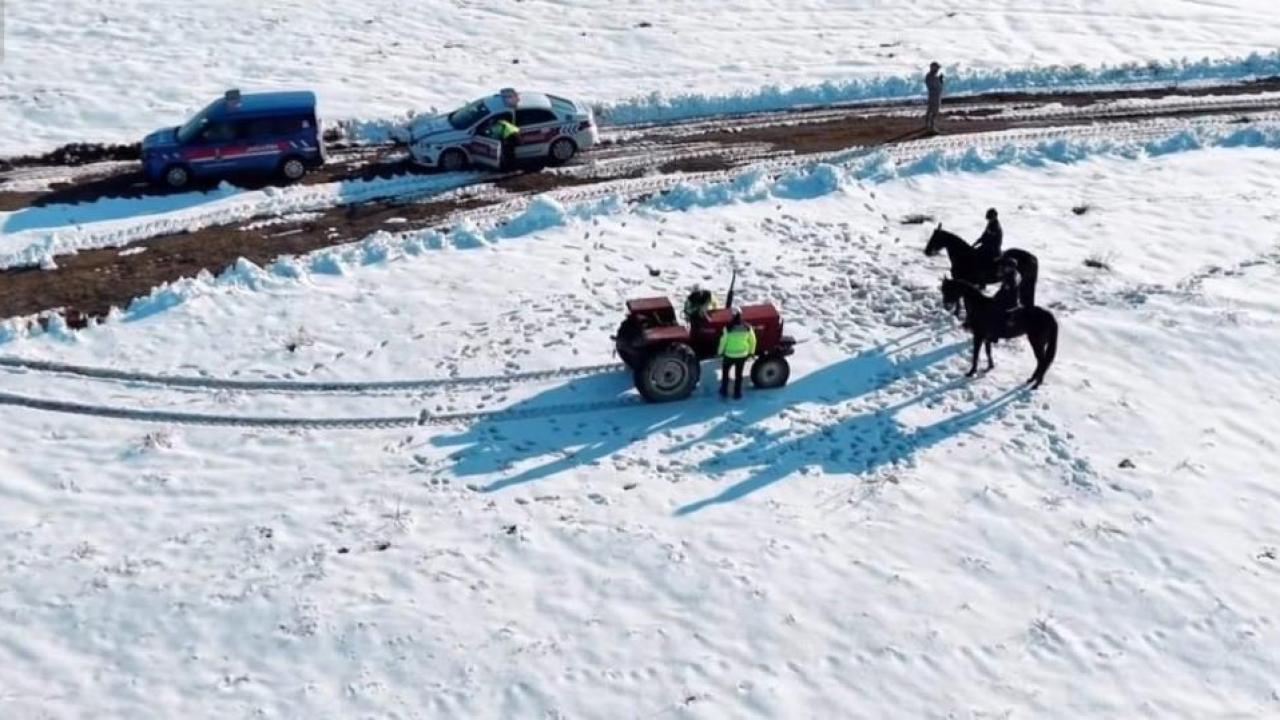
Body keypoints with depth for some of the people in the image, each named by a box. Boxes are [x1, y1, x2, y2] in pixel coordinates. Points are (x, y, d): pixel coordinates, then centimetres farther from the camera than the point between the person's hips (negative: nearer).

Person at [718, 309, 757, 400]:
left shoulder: (728, 328, -21)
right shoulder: (747, 327, -10)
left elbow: (723, 341, -12)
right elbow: (752, 340, 1)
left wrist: (720, 352, 4)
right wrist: (751, 352, 17)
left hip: (730, 355, -2)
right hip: (742, 354, 2)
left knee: (725, 372, 22)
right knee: (738, 374, 18)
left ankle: (724, 392, 28)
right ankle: (737, 394, 24)